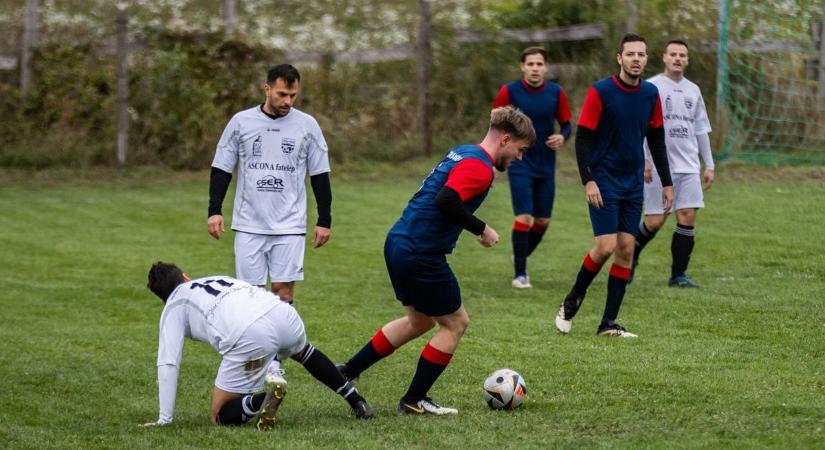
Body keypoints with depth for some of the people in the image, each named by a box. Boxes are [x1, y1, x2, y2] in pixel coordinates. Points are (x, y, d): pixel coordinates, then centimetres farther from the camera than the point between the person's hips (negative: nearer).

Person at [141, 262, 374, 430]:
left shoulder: (173, 308, 19)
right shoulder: (218, 279, 35)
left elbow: (168, 364, 12)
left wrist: (164, 419, 15)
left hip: (250, 338, -6)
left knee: (221, 416, 8)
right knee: (305, 353, 42)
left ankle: (262, 398, -20)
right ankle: (355, 400, 39)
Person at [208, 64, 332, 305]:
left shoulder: (307, 125, 2)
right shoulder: (241, 122, 1)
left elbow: (320, 175, 7)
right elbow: (221, 169, 6)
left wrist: (324, 220, 5)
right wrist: (215, 210, -3)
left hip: (289, 226, 0)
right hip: (249, 225, 0)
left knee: (283, 289, -3)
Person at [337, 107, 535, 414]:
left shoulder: (462, 153, 14)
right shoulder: (479, 167, -17)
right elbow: (447, 201, -30)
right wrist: (482, 229, -18)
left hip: (399, 243, 10)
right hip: (421, 255, -10)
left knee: (420, 321, 25)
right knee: (455, 323, 5)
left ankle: (348, 371, 29)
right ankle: (415, 400, 11)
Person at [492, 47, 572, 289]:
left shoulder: (556, 93, -1)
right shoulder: (509, 91, -7)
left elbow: (566, 124, 7)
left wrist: (562, 137, -15)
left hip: (546, 166, 3)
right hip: (520, 165, -3)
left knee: (543, 221, 8)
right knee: (524, 217, -14)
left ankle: (521, 257, 35)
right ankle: (520, 274, -5)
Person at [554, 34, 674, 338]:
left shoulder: (651, 94, 6)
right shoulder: (600, 92, -10)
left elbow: (657, 140, 14)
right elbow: (583, 138, -10)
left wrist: (666, 183, 13)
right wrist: (588, 181, -18)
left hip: (634, 184, 5)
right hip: (604, 182, -5)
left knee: (626, 249, 0)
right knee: (606, 247, -13)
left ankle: (608, 323, 5)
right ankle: (571, 303, 9)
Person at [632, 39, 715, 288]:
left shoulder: (693, 90, 15)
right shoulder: (651, 87, -1)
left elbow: (701, 130, 19)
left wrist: (709, 165, 16)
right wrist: (644, 160, -14)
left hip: (688, 167, 4)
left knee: (688, 217, -5)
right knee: (655, 221, -5)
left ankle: (679, 274, 2)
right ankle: (631, 256, 22)